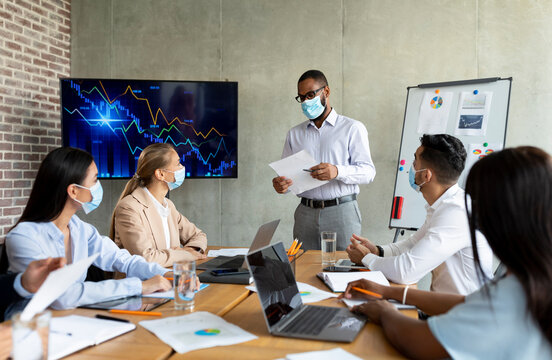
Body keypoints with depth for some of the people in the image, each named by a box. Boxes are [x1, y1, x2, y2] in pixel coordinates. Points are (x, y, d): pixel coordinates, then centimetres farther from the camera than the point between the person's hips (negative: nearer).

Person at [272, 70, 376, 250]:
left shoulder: (353, 128, 4)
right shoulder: (294, 134, 16)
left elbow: (368, 171, -5)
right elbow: (286, 171, 13)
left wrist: (338, 172, -23)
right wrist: (280, 184, -11)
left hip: (342, 211, -3)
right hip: (306, 213, 3)